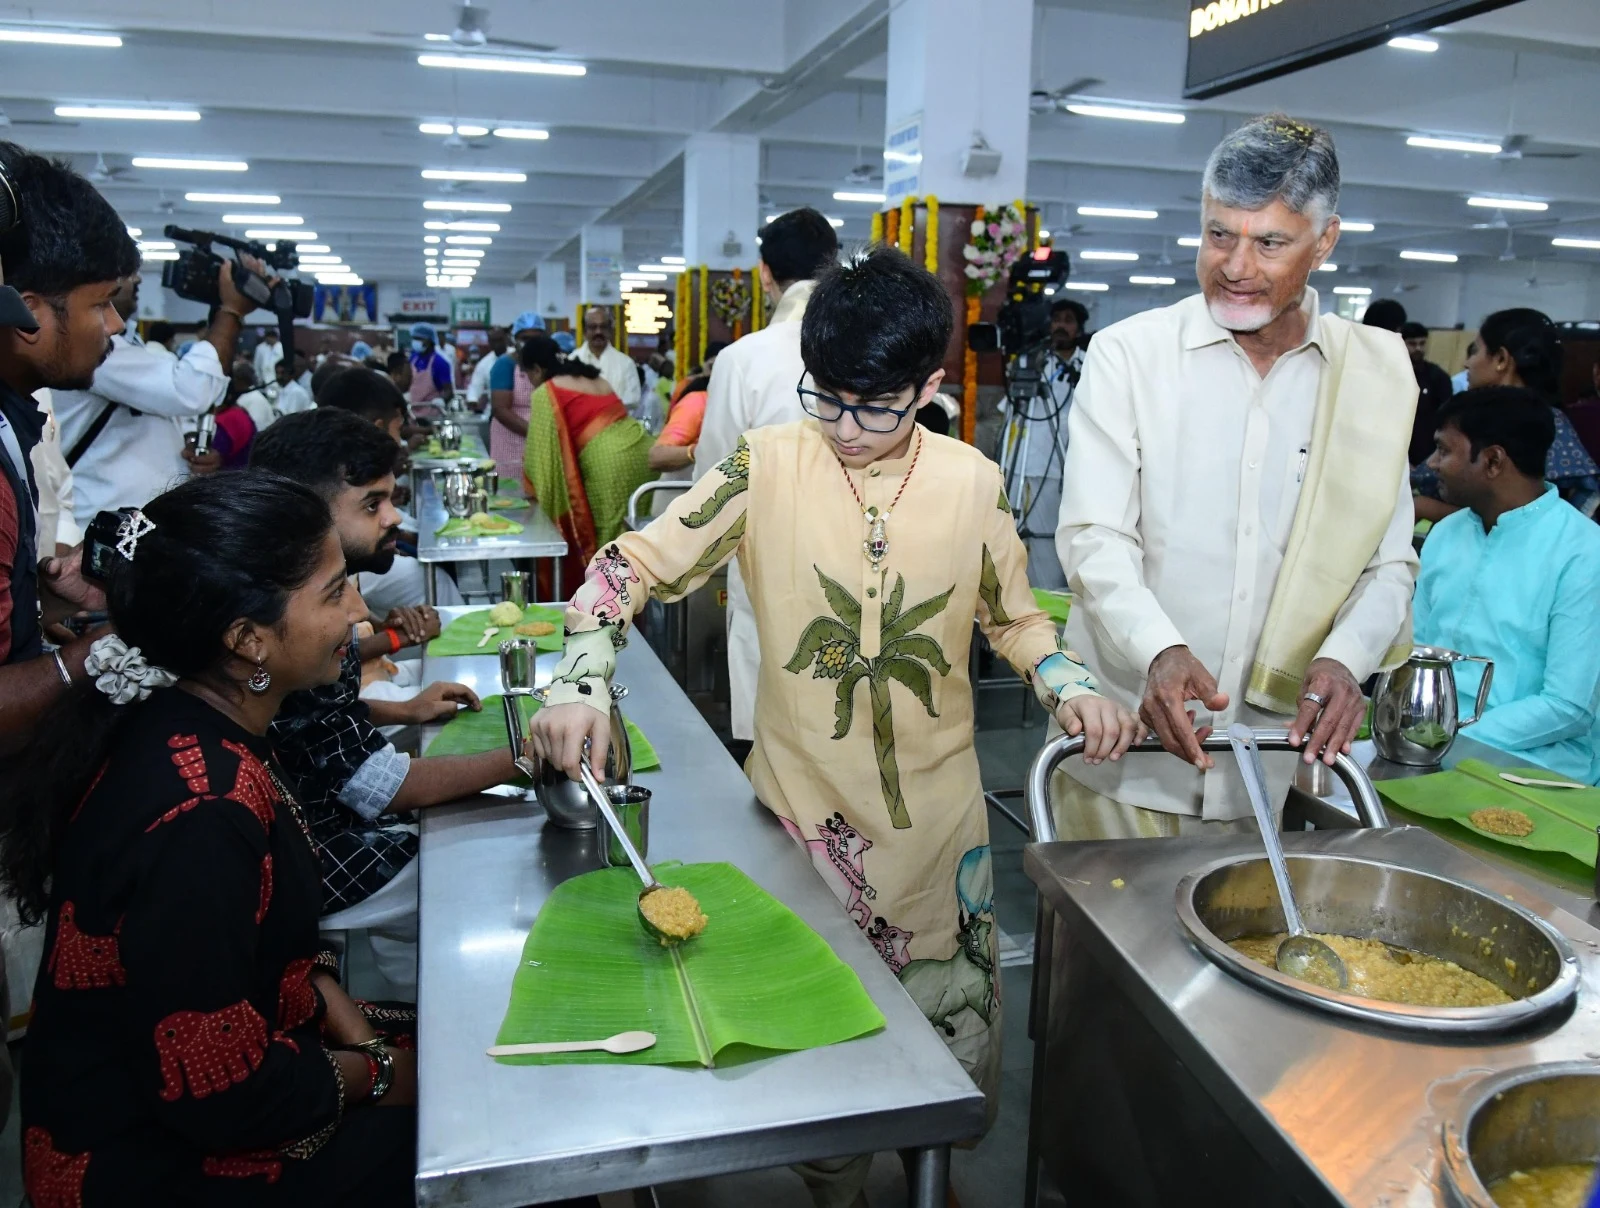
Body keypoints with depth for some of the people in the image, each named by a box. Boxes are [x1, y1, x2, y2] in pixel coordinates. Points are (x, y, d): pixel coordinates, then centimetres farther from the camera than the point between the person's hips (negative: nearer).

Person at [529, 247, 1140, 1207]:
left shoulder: (974, 484, -4)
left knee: (953, 1048, 15)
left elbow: (1014, 616, 8)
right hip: (804, 808, -1)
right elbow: (632, 566, -8)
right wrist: (582, 685, -24)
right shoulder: (768, 468, -10)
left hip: (938, 810, 2)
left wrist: (1073, 688, -11)